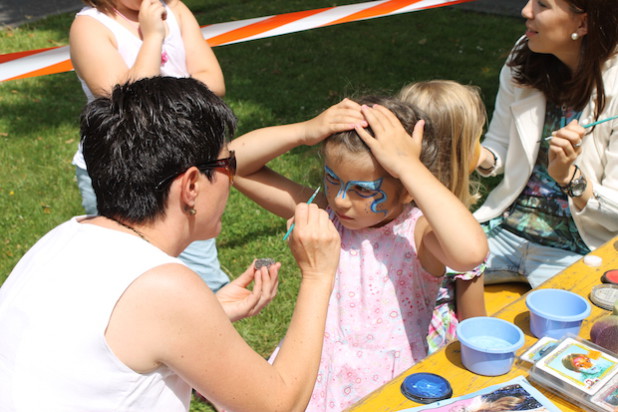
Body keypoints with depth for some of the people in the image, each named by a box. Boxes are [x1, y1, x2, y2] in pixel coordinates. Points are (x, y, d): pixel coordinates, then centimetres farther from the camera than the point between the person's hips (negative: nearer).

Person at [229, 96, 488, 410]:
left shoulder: (418, 234, -11)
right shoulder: (323, 214, -2)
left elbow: (471, 251, -35)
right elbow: (233, 163, -3)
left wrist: (407, 165, -29)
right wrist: (305, 131, -16)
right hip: (313, 378, 2)